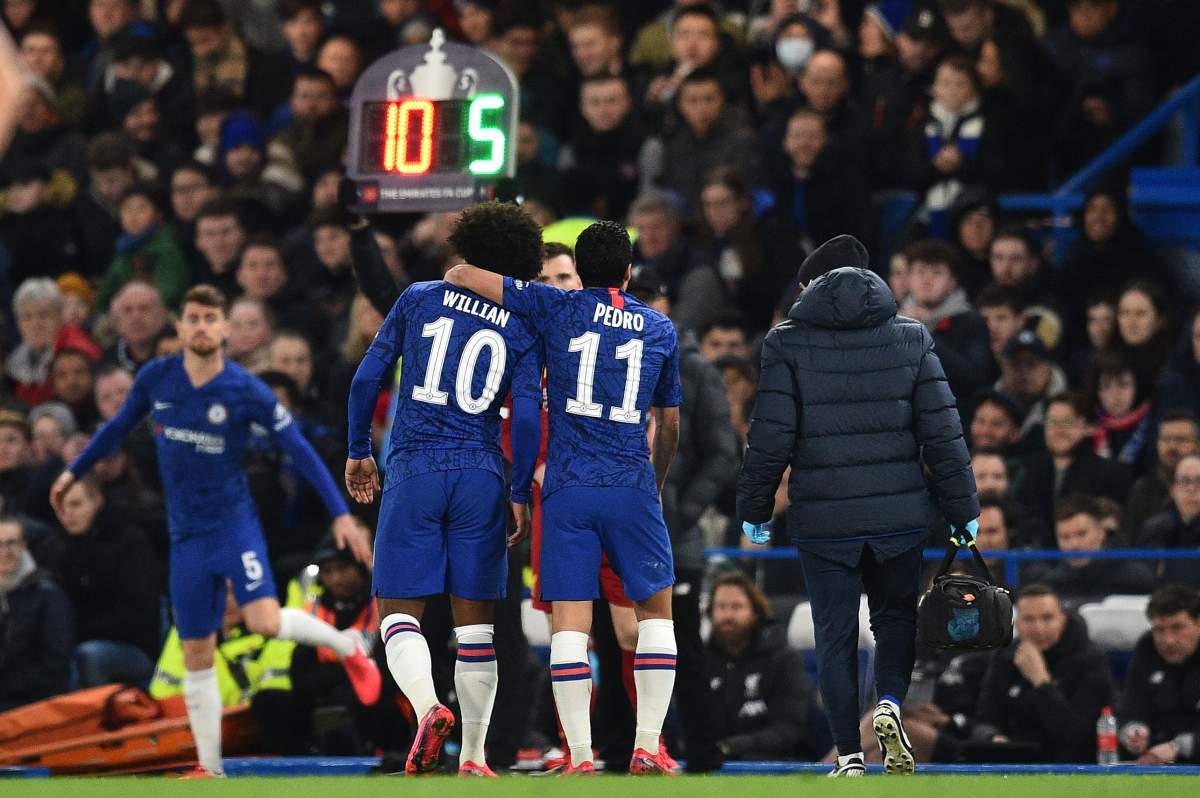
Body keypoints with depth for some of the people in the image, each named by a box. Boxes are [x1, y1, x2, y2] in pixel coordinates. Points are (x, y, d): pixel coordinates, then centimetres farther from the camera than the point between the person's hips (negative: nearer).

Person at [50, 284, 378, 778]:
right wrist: (75, 471, 25)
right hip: (186, 535, 4)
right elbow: (120, 426, 19)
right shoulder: (155, 379, 0)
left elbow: (300, 450, -9)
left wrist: (340, 514, -14)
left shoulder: (246, 391, -11)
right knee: (196, 655, 4)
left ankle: (346, 646, 4)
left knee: (265, 621, -25)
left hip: (234, 522, -4)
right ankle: (210, 769, 12)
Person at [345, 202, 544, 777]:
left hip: (413, 471, -1)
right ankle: (473, 756, 5)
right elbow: (527, 415, -4)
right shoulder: (522, 328, 4)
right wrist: (521, 496, 2)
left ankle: (428, 708, -25)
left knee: (399, 613, 3)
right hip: (481, 476, 1)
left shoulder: (420, 298, 5)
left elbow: (367, 378, 3)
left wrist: (359, 451, 15)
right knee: (475, 621, 8)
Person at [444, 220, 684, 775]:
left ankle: (581, 756, -8)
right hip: (632, 485, 1)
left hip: (567, 488, -1)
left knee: (570, 621, -2)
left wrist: (452, 278, 26)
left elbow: (463, 276, 2)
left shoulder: (556, 308, 3)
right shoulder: (660, 329, 11)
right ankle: (648, 749, 6)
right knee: (655, 609, 14)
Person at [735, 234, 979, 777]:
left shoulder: (788, 343, -2)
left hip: (823, 522, -1)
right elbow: (942, 432, 2)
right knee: (896, 616, 18)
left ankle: (849, 754, 3)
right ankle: (890, 702, -8)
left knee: (835, 635, 7)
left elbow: (769, 437, -6)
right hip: (900, 517, 1)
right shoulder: (912, 339, 4)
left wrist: (754, 508, 5)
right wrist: (963, 511, 9)